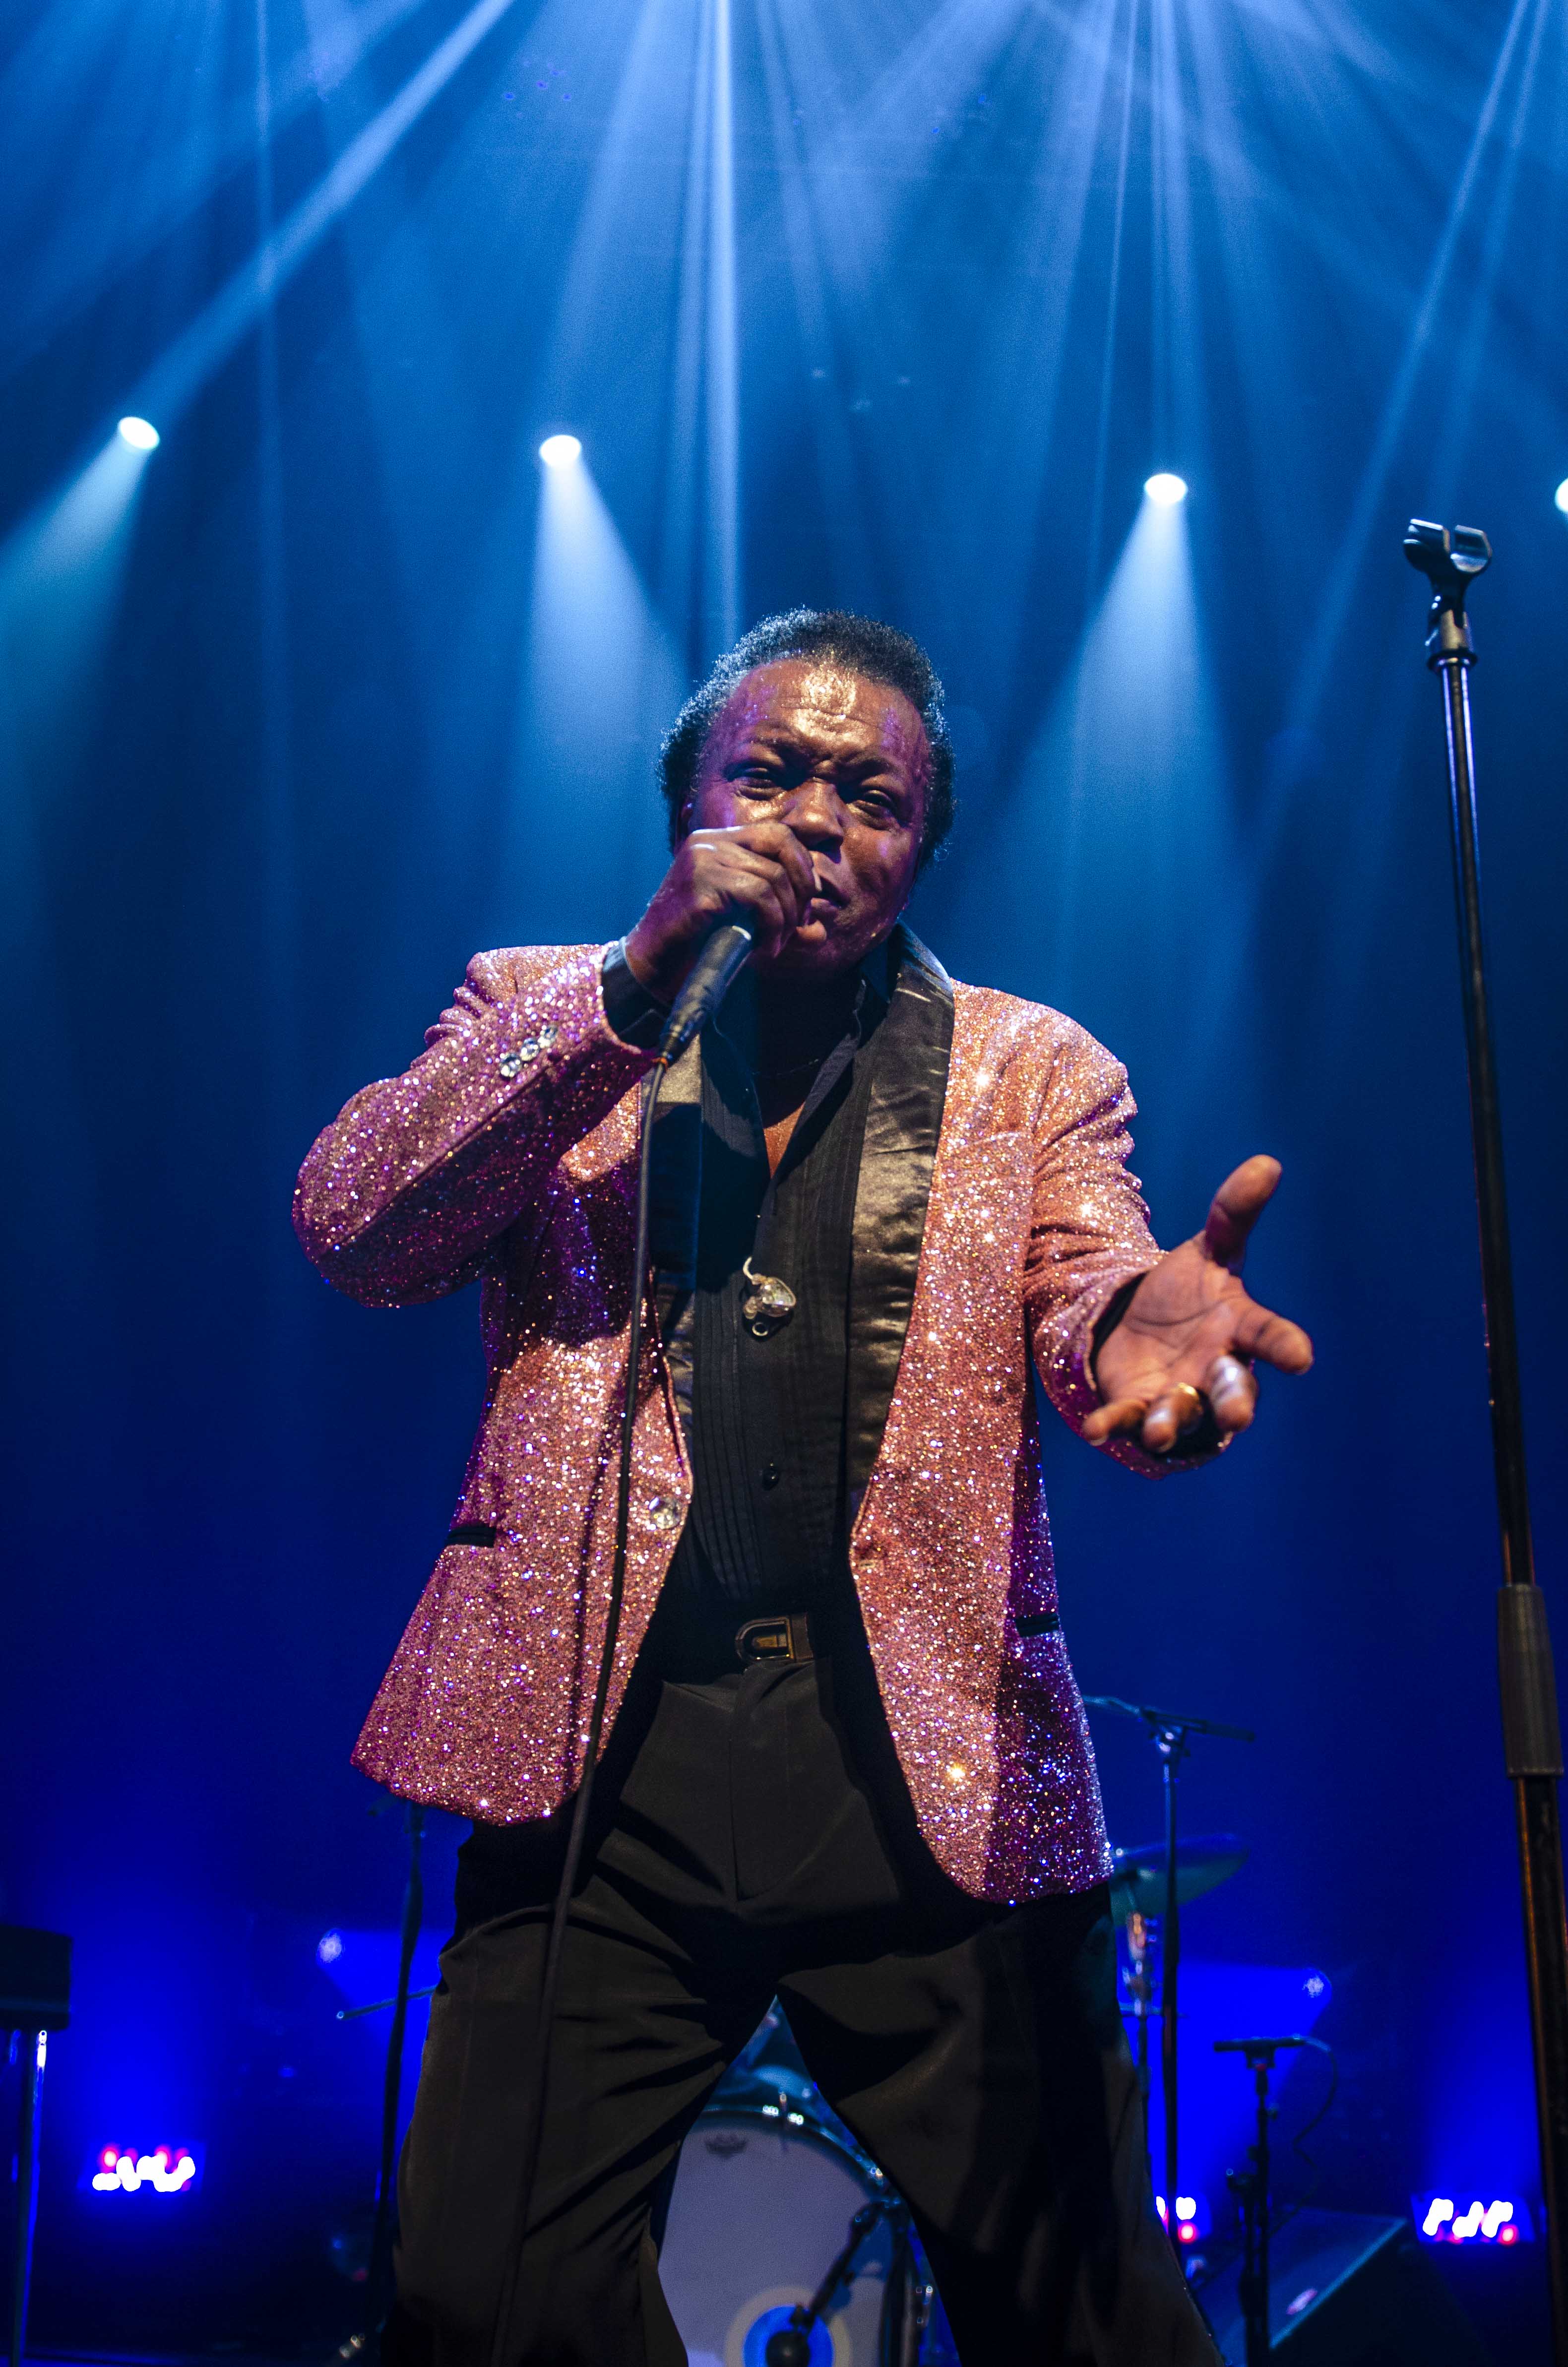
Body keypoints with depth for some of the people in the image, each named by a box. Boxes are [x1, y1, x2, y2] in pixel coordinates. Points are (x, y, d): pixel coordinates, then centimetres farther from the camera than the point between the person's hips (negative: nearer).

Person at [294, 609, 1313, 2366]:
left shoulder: (1032, 1071, 12)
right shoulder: (542, 1014, 12)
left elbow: (1084, 1307, -4)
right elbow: (351, 1234, -3)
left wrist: (1146, 1323, -29)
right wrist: (636, 989, -11)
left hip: (930, 1764, 1)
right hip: (603, 1748, 0)